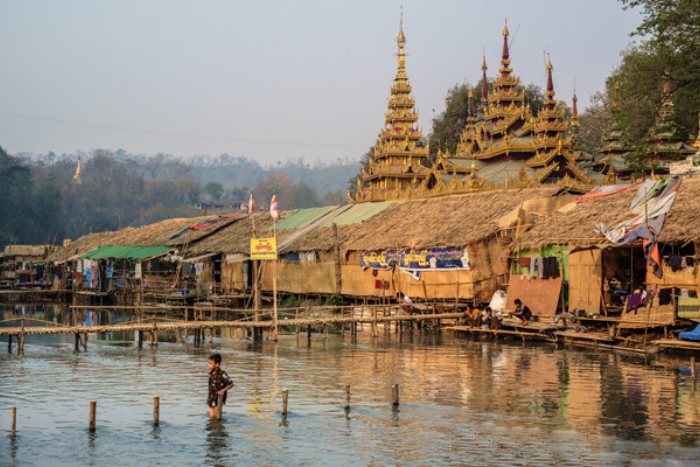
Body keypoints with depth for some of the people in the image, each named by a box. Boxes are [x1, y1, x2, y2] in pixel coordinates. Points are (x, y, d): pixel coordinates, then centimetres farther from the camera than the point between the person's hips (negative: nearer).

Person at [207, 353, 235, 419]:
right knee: (212, 416, 10)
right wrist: (209, 397, 15)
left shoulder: (222, 374, -19)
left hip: (218, 398, -6)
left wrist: (223, 390, -27)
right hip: (211, 398, 6)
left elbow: (231, 384, -16)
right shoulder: (211, 373, 3)